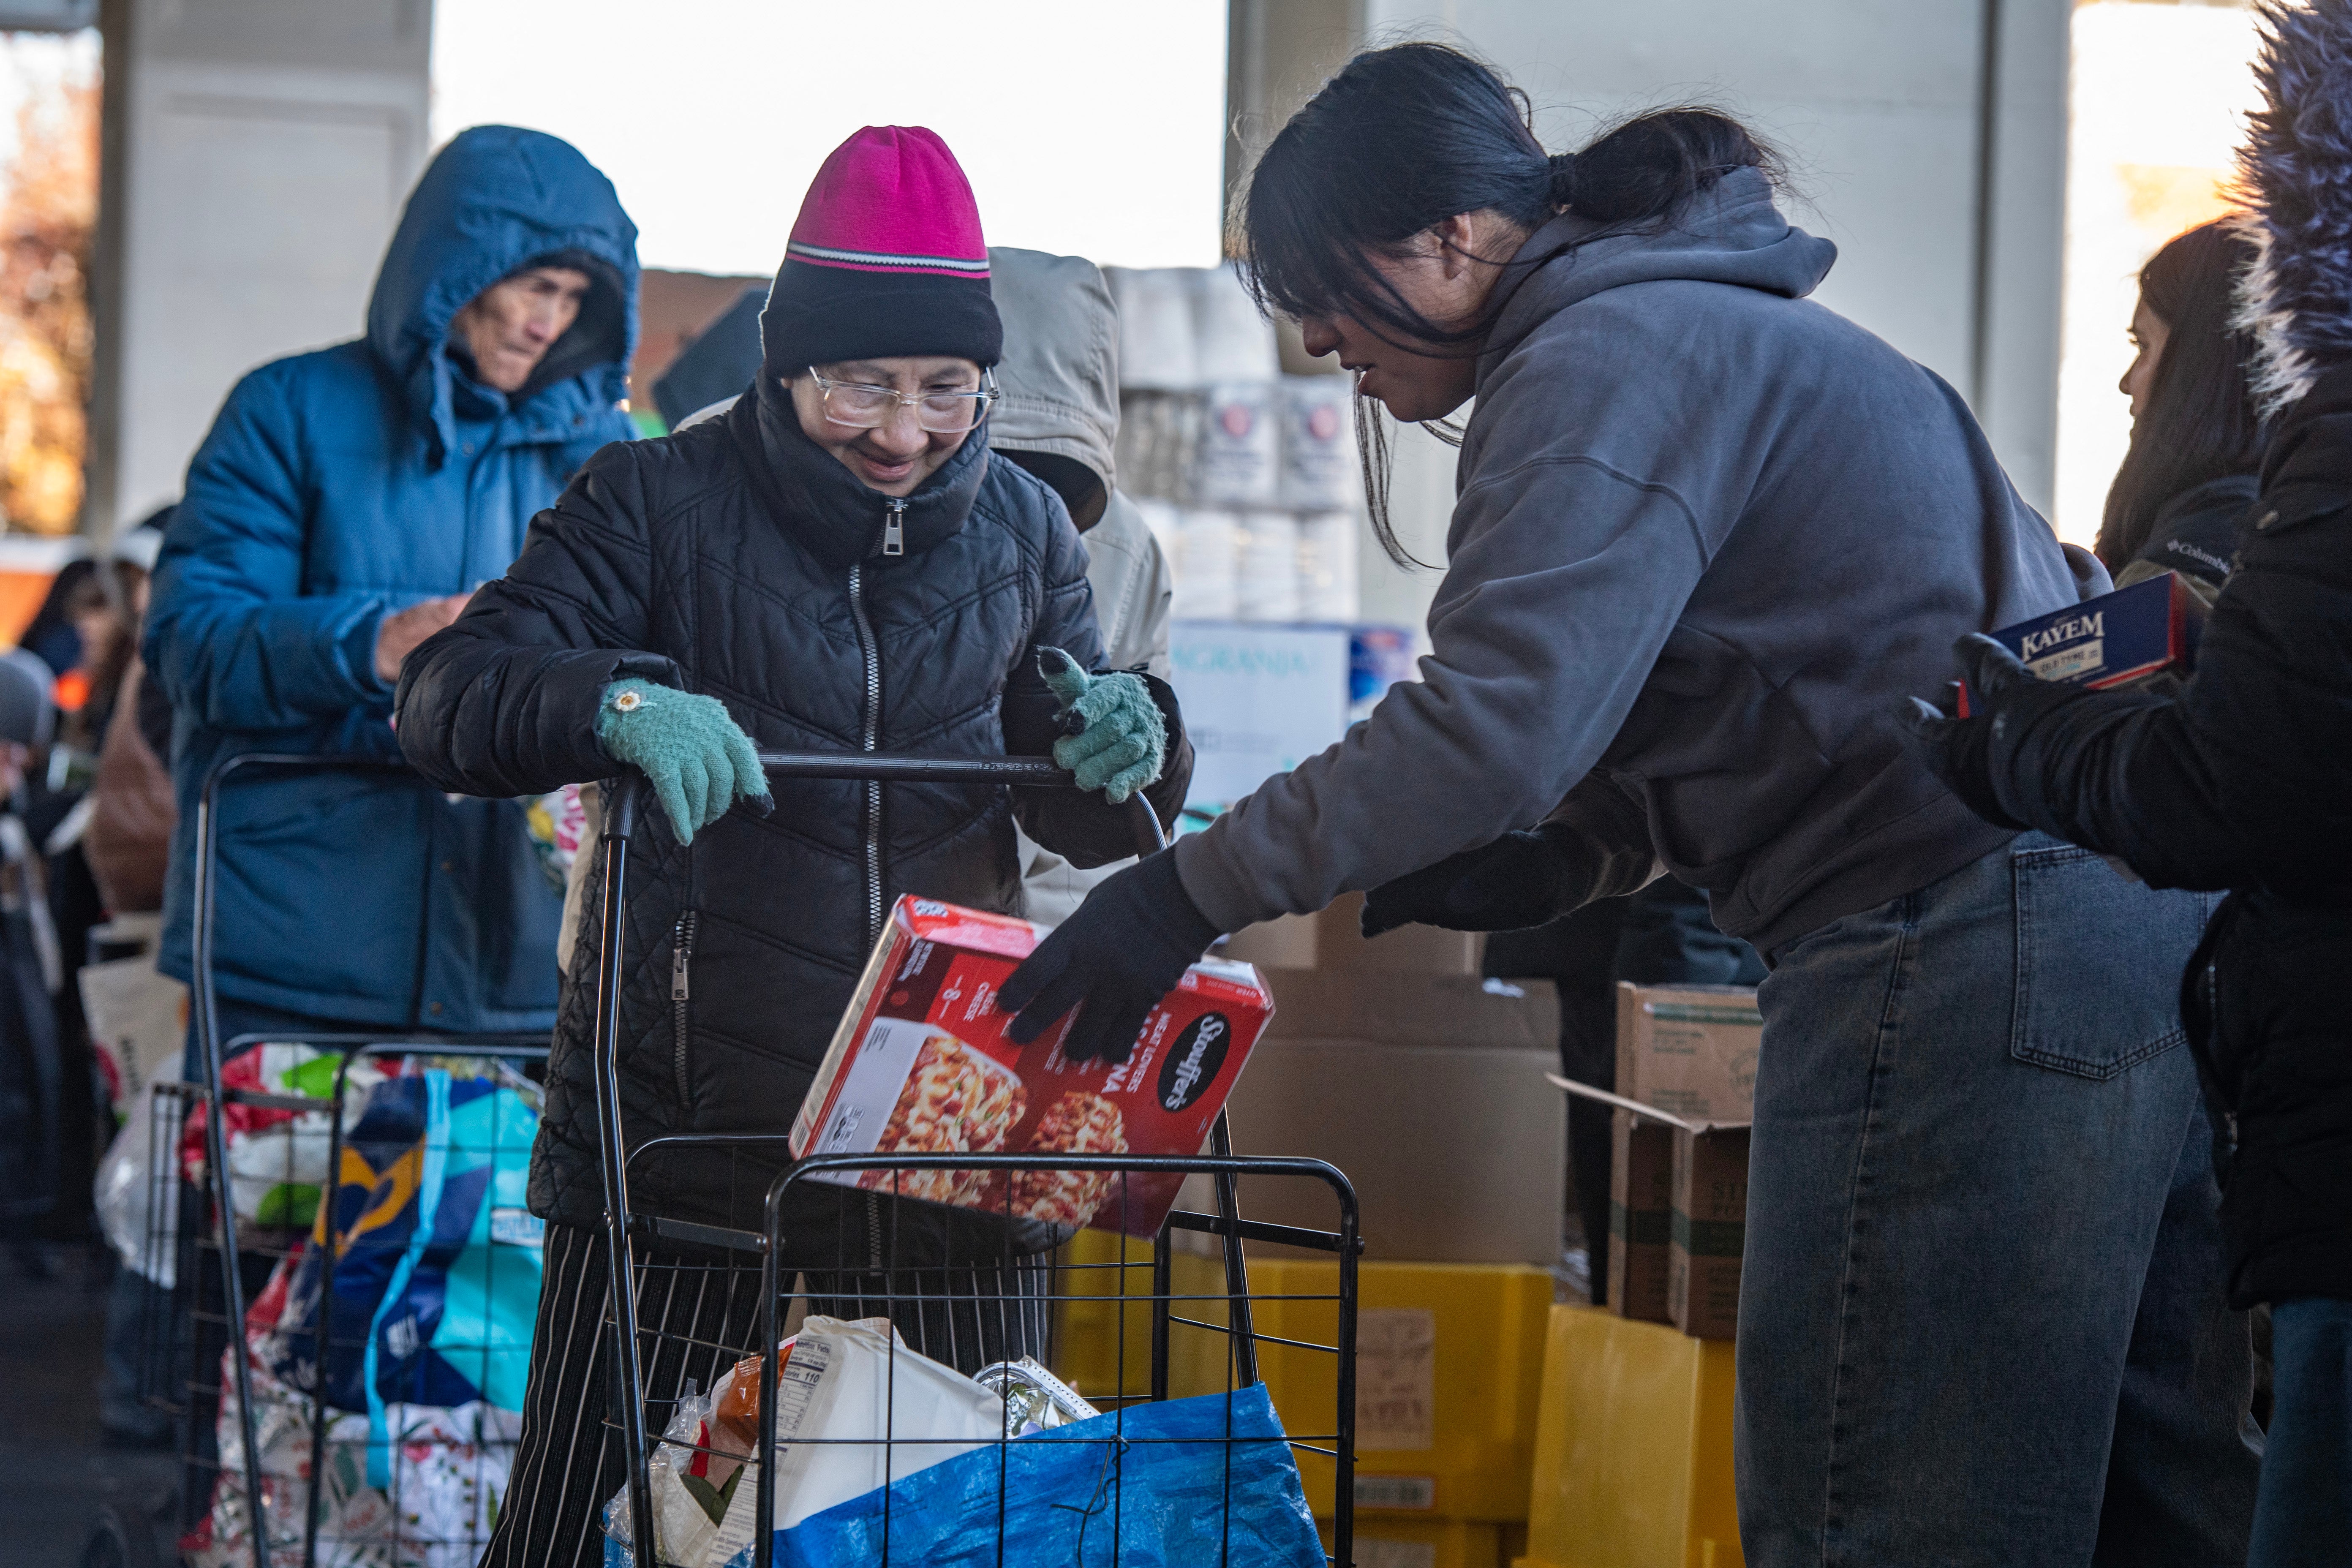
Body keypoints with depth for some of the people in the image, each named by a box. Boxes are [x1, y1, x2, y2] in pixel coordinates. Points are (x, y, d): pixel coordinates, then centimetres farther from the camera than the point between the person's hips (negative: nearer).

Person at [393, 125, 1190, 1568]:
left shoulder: (1022, 529, 10)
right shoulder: (665, 505, -1)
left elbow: (1084, 824, 16)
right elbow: (449, 697, -10)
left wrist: (1133, 745, -8)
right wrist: (620, 704, -29)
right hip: (687, 1115, -3)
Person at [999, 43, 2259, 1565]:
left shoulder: (1613, 354, -9)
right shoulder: (1711, 326, 24)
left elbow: (1499, 720, -19)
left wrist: (1192, 893, -13)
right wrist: (1549, 863, 13)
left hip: (1960, 966, -11)